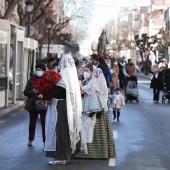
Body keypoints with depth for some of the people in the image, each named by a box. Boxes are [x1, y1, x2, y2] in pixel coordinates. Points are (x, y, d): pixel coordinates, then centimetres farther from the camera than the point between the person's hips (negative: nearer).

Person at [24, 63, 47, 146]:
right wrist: (33, 91, -16)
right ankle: (31, 140, 26)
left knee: (44, 122, -3)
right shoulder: (32, 79, 3)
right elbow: (25, 92, 3)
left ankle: (45, 140, 7)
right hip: (33, 104, 2)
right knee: (32, 122, 12)